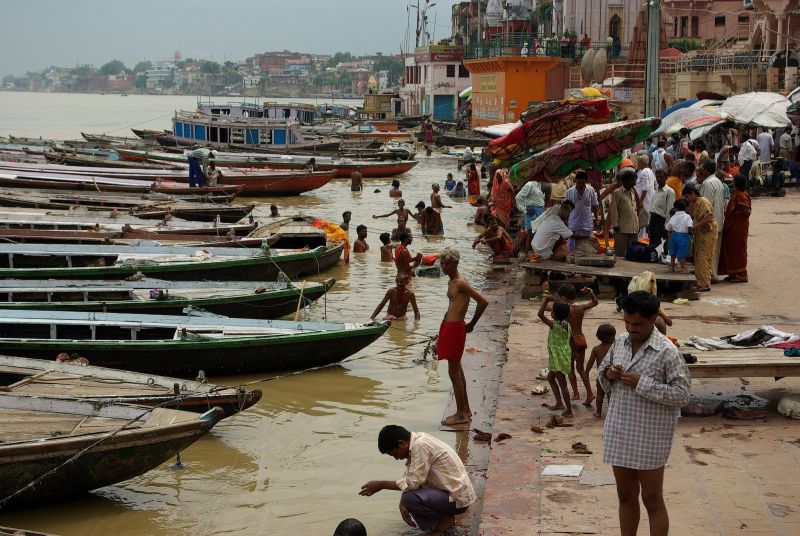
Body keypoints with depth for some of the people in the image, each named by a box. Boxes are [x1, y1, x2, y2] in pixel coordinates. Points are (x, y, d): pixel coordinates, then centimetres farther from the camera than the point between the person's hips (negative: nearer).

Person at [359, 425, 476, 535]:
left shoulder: (420, 446, -23)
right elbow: (409, 478, 10)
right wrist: (403, 504, -3)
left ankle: (445, 520, -3)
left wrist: (381, 485, -13)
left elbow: (413, 483, -23)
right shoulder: (417, 440, 6)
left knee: (409, 498, -24)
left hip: (458, 498, -10)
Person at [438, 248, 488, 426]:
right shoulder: (451, 282, 13)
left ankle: (461, 414, 0)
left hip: (455, 329, -10)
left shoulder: (460, 283, -16)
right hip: (449, 327, 10)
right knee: (457, 370, 16)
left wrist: (472, 324, -10)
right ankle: (465, 410, 25)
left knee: (454, 371, -6)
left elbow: (483, 302, -21)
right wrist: (441, 332, 24)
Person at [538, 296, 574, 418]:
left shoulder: (555, 325, -23)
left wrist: (546, 299, -23)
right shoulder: (566, 324, 2)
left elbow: (540, 314, -31)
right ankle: (559, 403, 27)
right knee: (550, 377, 24)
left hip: (559, 357, -9)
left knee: (562, 384, 0)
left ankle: (569, 411, 8)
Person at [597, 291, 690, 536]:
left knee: (652, 499, 3)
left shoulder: (667, 352, -15)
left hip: (650, 437, -6)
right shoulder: (619, 343, 5)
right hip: (619, 433, 6)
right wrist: (608, 374, -6)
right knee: (625, 496, 16)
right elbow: (602, 371, 18)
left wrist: (642, 384, -23)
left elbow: (682, 394, -17)